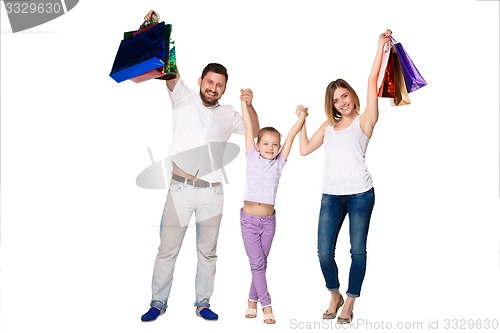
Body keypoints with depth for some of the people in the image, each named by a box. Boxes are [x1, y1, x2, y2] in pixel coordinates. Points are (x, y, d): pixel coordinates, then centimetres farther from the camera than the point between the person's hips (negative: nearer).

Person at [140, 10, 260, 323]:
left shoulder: (228, 114, 12)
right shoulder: (183, 98, 4)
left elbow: (256, 132, 14)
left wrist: (249, 106, -4)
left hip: (213, 192, 3)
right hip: (181, 189, -2)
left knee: (208, 251, 10)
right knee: (167, 249, 3)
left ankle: (203, 303, 23)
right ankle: (158, 303, 16)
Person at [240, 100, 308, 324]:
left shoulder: (279, 163, 4)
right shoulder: (252, 157, 0)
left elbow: (291, 136, 1)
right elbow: (248, 127, -3)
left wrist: (302, 117, -2)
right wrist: (244, 102, -3)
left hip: (268, 220, 2)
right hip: (249, 219, -2)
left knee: (261, 263, 12)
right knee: (257, 263, -1)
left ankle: (253, 299, 28)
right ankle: (266, 305, 7)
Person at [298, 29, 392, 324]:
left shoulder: (363, 121, 5)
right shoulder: (328, 126, 18)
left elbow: (372, 83, -5)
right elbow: (305, 149, 15)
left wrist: (381, 46, -10)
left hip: (360, 194, -3)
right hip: (331, 196, 3)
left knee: (358, 250, 4)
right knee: (324, 253, -1)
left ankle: (349, 304, 19)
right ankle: (335, 296, 24)